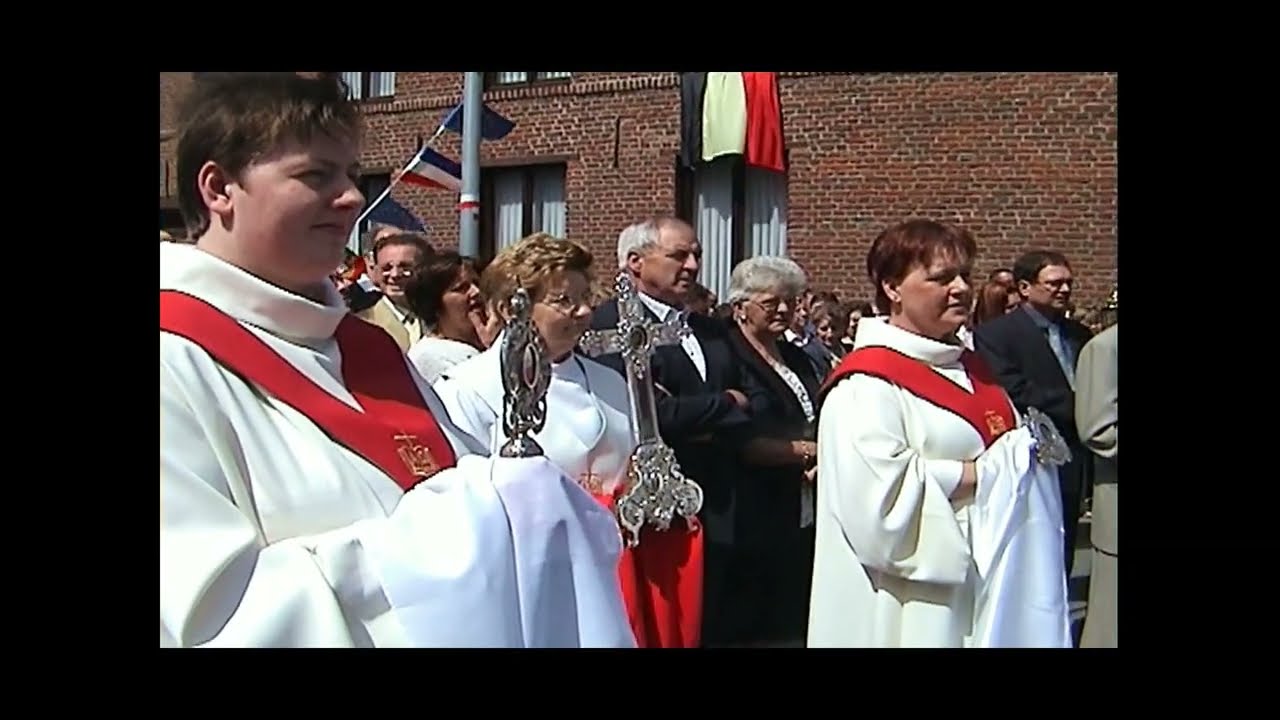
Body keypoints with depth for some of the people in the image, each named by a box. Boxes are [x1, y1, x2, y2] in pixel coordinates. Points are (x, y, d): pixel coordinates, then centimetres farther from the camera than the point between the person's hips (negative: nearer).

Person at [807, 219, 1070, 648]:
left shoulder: (967, 367, 11)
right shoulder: (867, 382, -17)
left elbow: (1009, 442, 22)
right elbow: (879, 494, -27)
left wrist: (1022, 452, -1)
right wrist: (982, 472, -20)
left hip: (986, 581, 8)